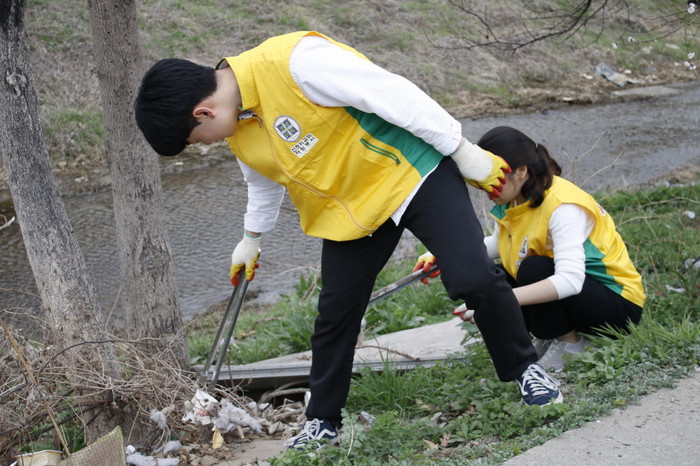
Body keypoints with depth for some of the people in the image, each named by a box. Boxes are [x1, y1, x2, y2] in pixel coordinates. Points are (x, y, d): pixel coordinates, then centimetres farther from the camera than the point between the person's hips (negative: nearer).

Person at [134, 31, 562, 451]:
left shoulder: (295, 60, -30)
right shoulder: (238, 131, -1)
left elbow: (393, 94, -27)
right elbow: (264, 181, 22)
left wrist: (463, 151, -21)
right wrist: (252, 238, 37)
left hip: (410, 171, -7)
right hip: (349, 208, 7)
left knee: (473, 278, -16)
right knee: (335, 314, 5)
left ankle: (524, 369, 7)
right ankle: (322, 422, 21)